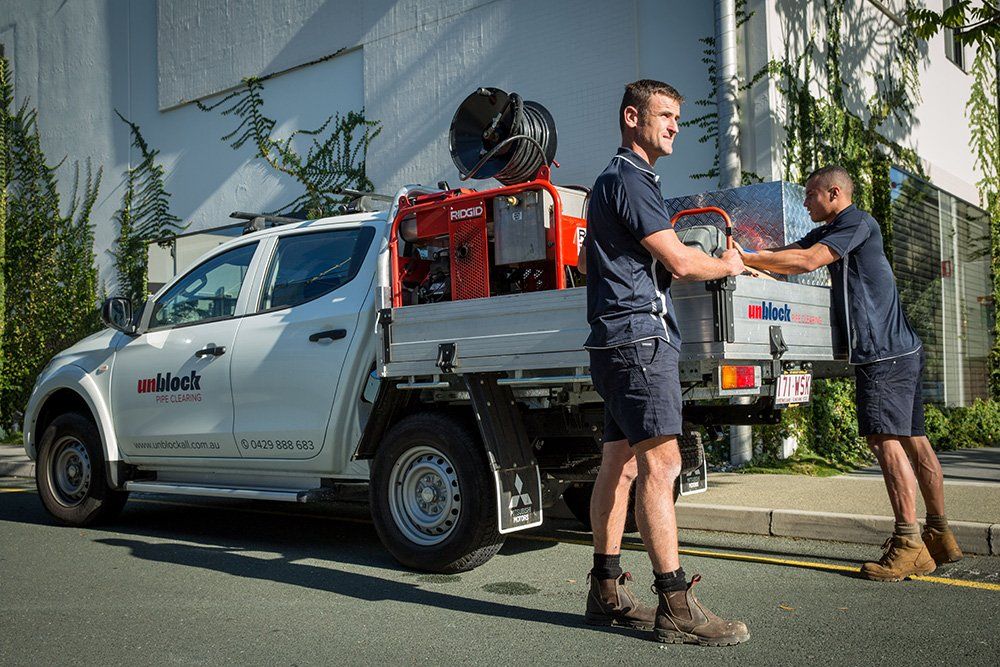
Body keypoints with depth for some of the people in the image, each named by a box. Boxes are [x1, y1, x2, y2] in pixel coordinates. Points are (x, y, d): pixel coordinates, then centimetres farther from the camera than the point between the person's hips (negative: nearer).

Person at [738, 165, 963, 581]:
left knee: (886, 438, -13)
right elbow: (786, 253, 15)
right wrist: (745, 259, -1)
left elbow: (807, 261, -20)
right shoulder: (827, 232, 22)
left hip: (885, 351, -10)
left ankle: (909, 544, -13)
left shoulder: (857, 222, -8)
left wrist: (744, 260, -18)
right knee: (912, 439, 11)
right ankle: (939, 537, 17)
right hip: (899, 349, 10)